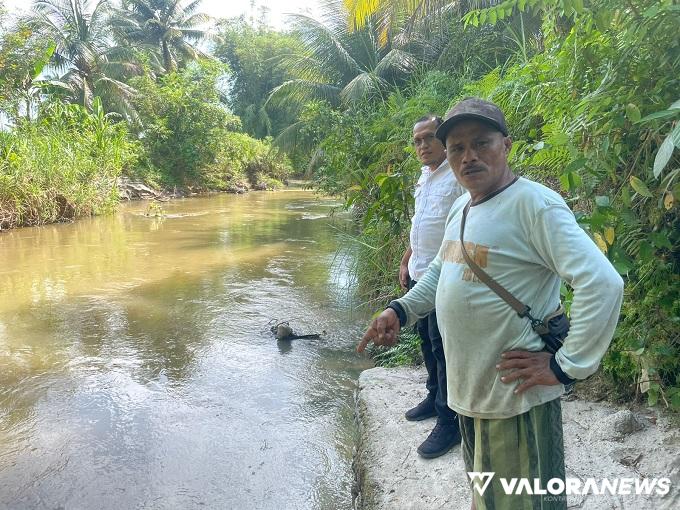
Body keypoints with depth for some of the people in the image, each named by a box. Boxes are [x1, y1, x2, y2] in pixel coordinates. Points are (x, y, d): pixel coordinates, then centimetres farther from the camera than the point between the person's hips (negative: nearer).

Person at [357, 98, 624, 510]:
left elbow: (602, 283, -27)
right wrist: (401, 310, 9)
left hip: (515, 395, -8)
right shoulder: (461, 207, 8)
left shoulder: (534, 204, -20)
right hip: (470, 389, 8)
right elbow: (442, 269, 22)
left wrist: (566, 367, -23)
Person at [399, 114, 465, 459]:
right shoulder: (424, 177, 14)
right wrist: (406, 262, 21)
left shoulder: (459, 175, -14)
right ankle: (434, 397, 35)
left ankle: (449, 421, 10)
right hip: (419, 274, 9)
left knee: (444, 347, -2)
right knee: (427, 340, 18)